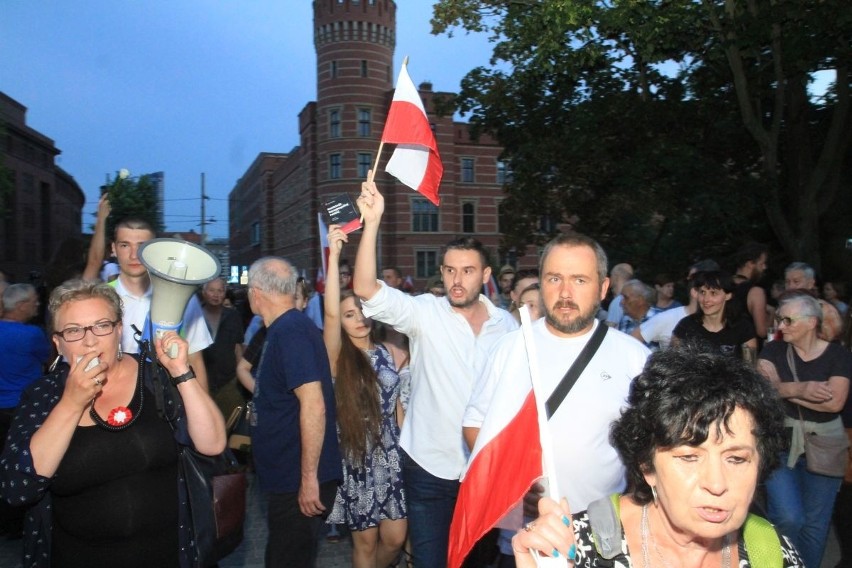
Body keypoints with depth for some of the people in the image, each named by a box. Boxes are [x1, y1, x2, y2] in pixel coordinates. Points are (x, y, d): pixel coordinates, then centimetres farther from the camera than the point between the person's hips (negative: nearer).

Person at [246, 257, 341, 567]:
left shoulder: (290, 331, -20)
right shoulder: (285, 328, 11)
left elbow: (313, 404, -27)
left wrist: (309, 477, -25)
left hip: (299, 482, -10)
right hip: (288, 476, 10)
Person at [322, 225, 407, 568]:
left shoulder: (389, 353, 4)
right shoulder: (337, 356, -7)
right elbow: (329, 313, -24)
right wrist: (334, 255, -29)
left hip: (391, 454, 3)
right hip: (357, 457, -3)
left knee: (395, 537, 7)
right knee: (365, 539, 7)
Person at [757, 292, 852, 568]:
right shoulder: (773, 351, 0)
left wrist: (783, 389, -15)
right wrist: (799, 390, -27)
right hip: (779, 441, 0)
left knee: (815, 523, 11)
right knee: (788, 517, -8)